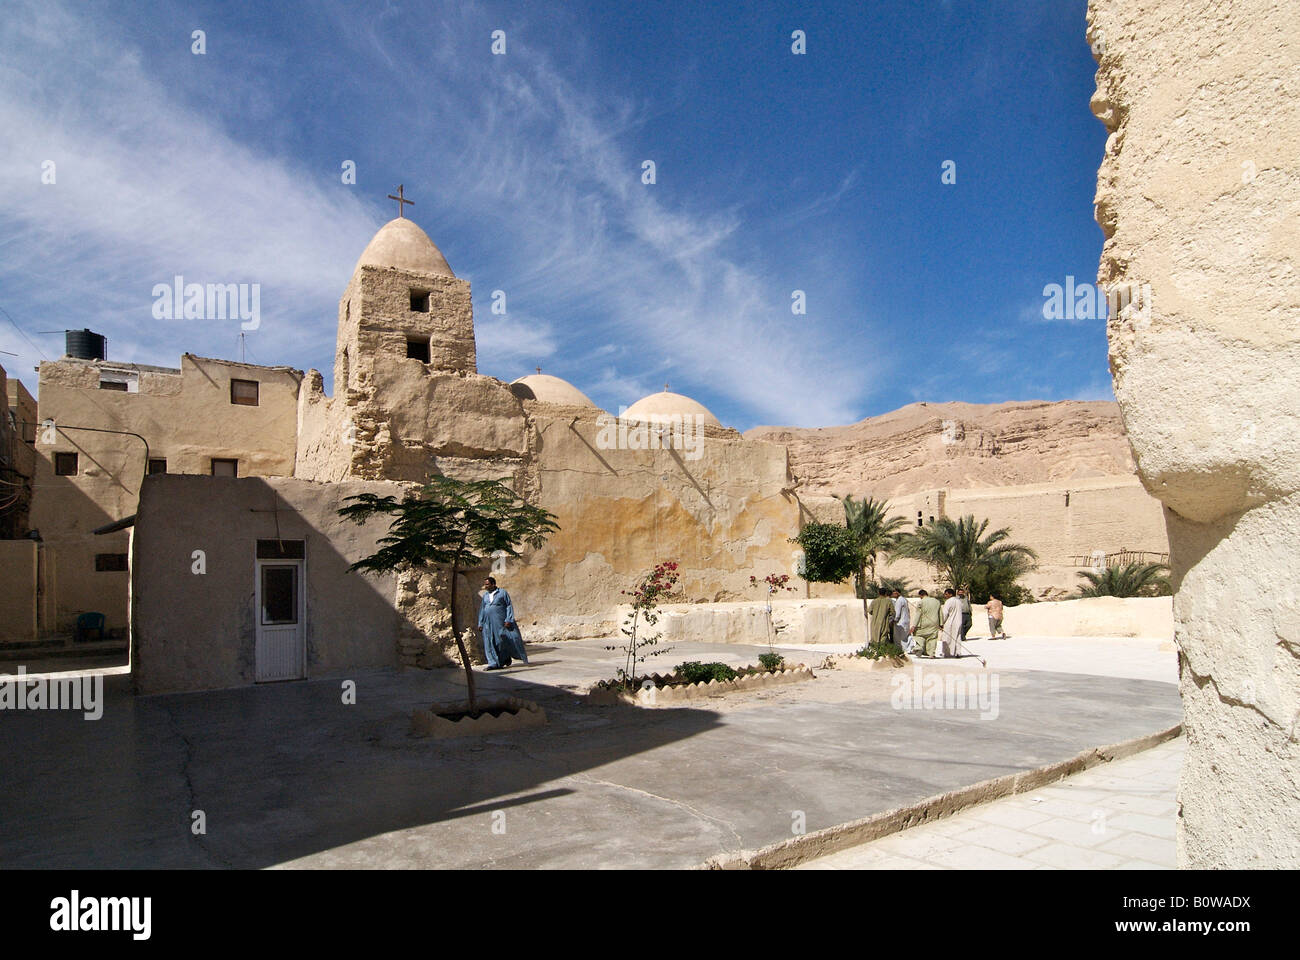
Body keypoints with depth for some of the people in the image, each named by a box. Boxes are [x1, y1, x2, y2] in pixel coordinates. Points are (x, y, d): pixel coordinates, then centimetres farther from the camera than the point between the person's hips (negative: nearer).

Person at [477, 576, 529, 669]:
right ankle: (494, 663, 2)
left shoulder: (502, 593, 1)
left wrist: (508, 620, -11)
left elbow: (509, 606, -2)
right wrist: (480, 623, 11)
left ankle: (507, 657, 17)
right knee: (490, 643, -1)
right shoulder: (485, 595, 15)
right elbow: (482, 609, 18)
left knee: (504, 640, -5)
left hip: (501, 622, -4)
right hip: (488, 624, 4)